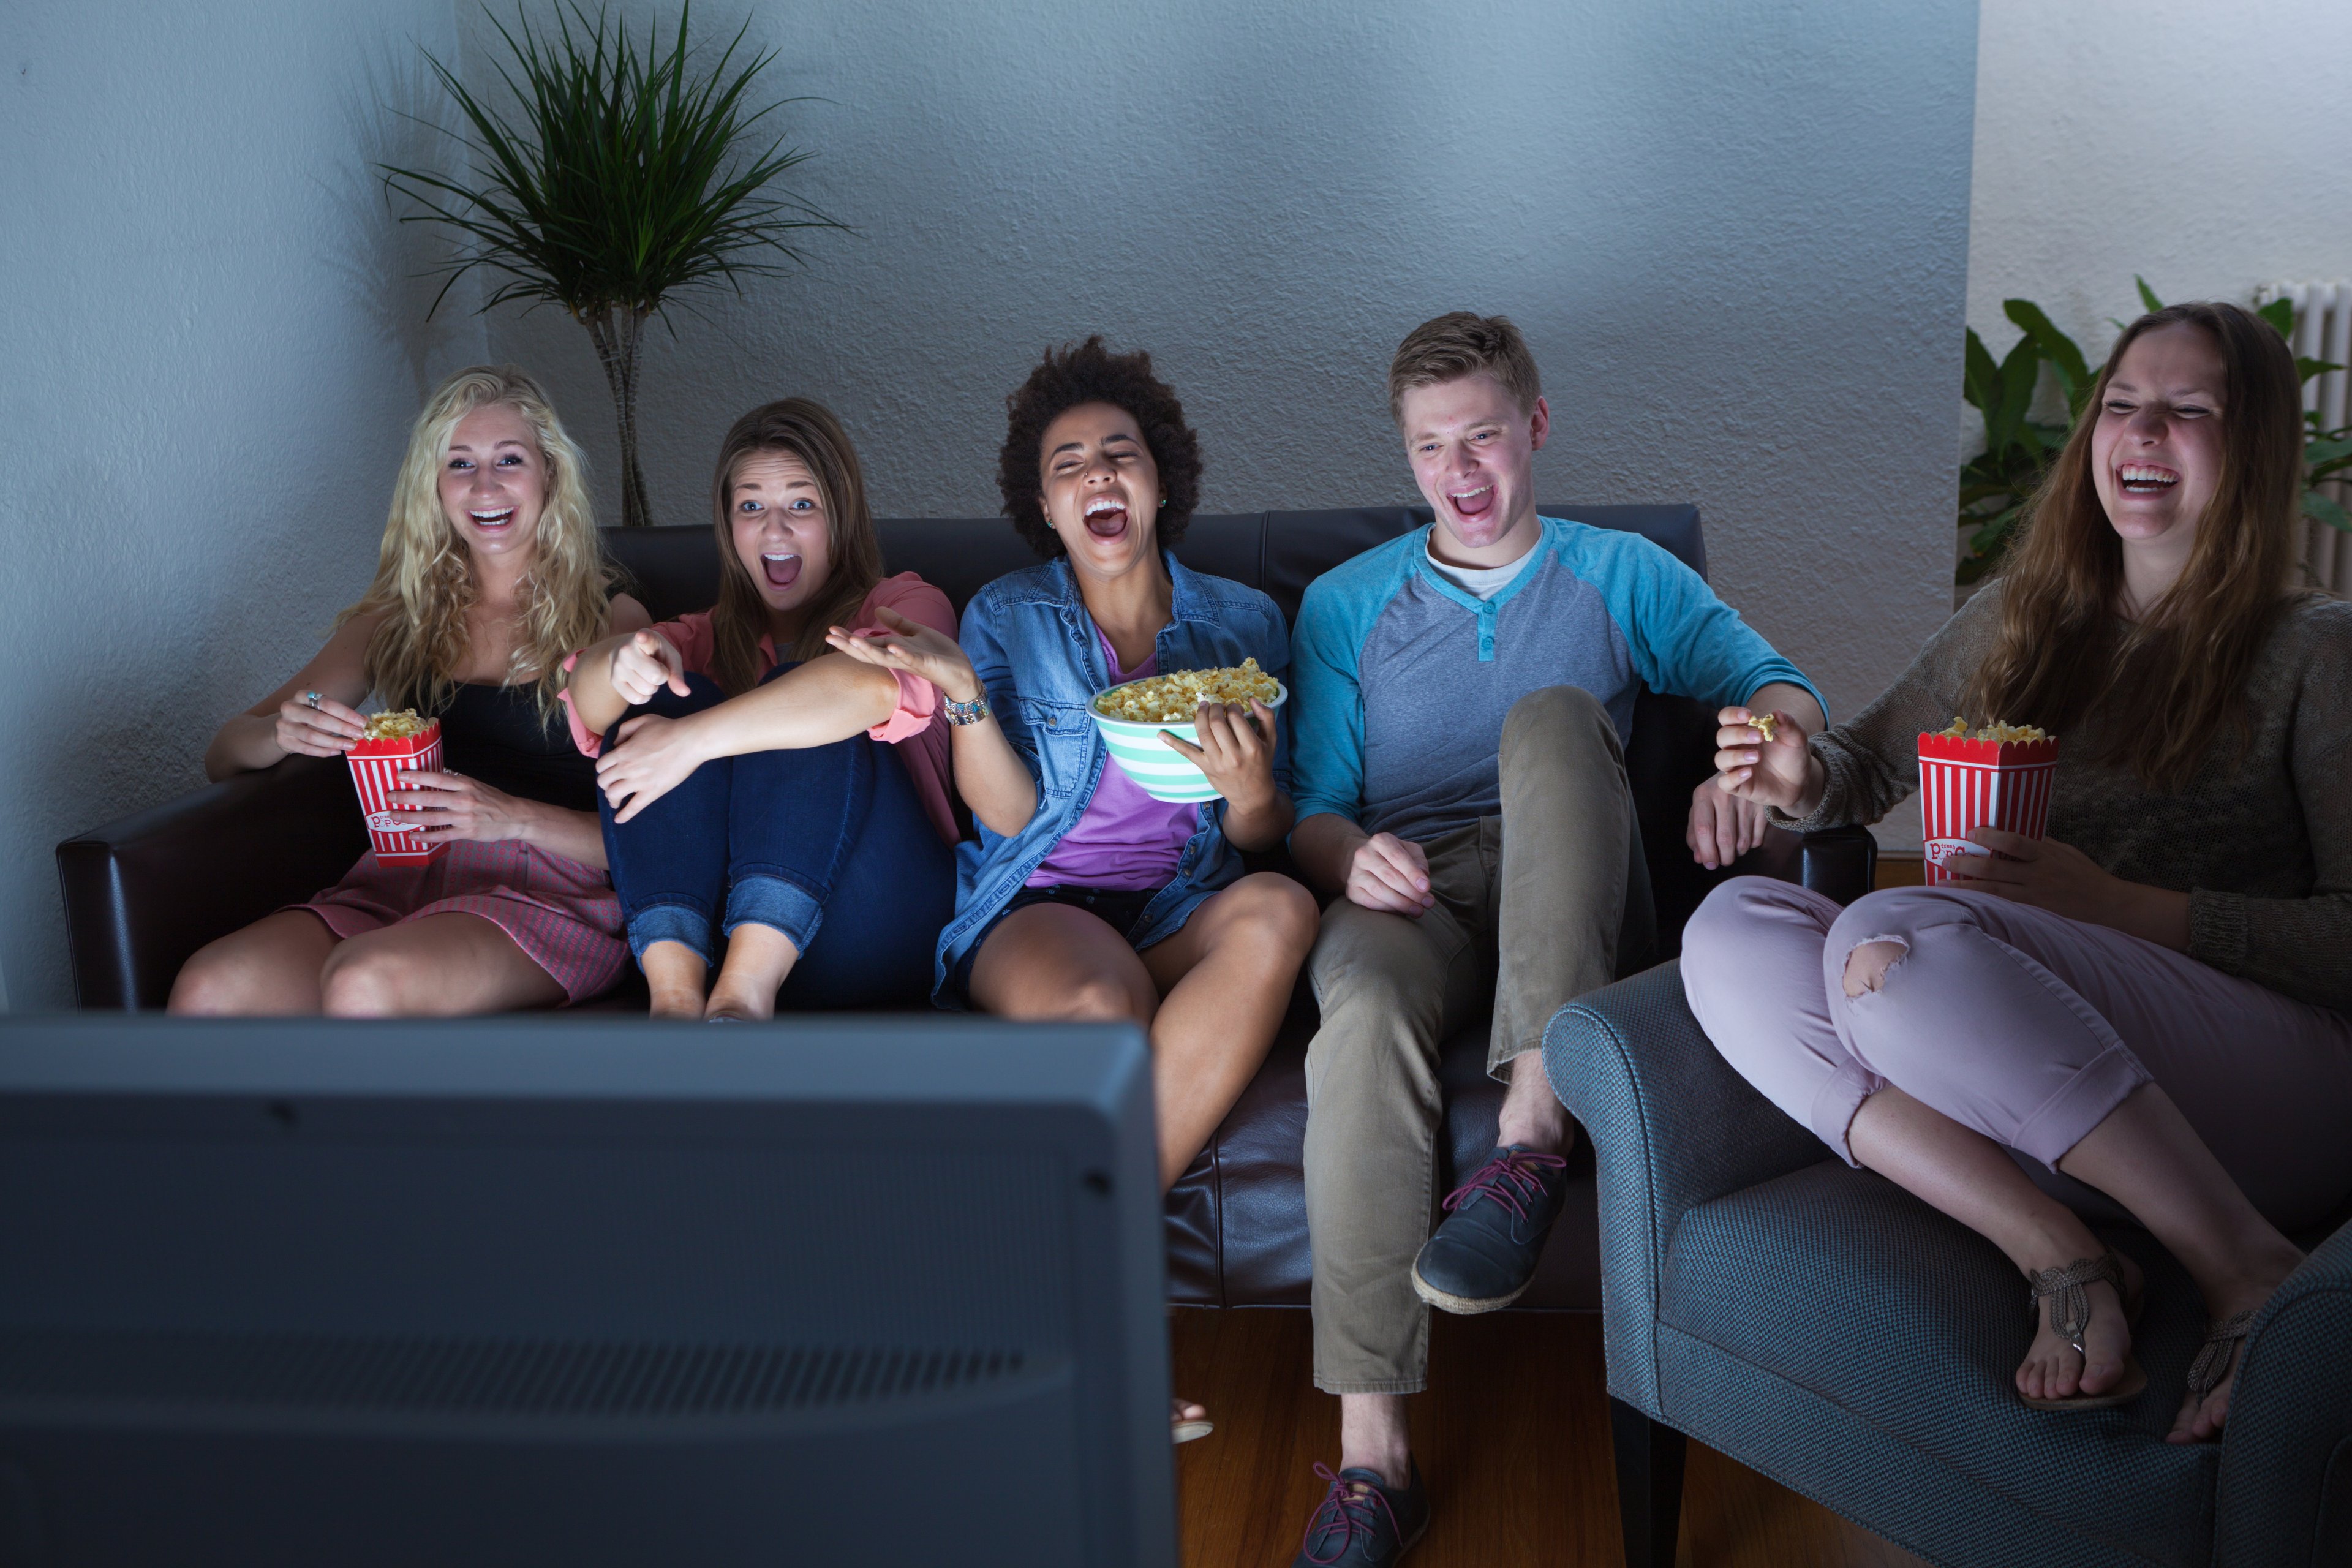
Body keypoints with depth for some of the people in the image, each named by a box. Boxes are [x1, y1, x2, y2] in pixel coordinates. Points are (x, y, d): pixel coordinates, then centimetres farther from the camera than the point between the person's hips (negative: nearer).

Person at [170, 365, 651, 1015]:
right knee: (206, 989, -27)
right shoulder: (398, 618, 17)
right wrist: (283, 732, -8)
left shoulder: (611, 619, 6)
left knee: (363, 983, -35)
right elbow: (224, 756, 16)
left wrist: (515, 816, -20)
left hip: (550, 894, -3)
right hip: (400, 882, 3)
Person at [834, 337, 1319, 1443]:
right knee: (1102, 1004, -38)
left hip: (1184, 916, 2)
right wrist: (959, 687, -18)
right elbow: (1010, 813, -1)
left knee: (1278, 911, -34)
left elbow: (1264, 839, 8)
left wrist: (1250, 791, -17)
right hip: (1039, 911, -2)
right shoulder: (1006, 617, 11)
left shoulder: (1243, 622, 13)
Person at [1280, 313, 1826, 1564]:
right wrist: (1351, 857, -14)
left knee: (1550, 715, -31)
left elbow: (1781, 687, 7)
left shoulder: (1624, 576, 19)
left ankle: (1534, 1128, -39)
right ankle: (1370, 1451, -35)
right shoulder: (1345, 604, 20)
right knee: (1363, 1009, -36)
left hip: (1567, 897, 0)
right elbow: (1312, 810, 12)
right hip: (1406, 891, 0)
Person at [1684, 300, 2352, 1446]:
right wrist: (1801, 778, 2)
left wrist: (2117, 904, -17)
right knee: (1733, 929, -17)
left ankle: (2249, 1272, -24)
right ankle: (2056, 1253, -27)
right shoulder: (2018, 617, 18)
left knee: (1894, 938, -31)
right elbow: (1872, 766, 28)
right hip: (2035, 1102, 6)